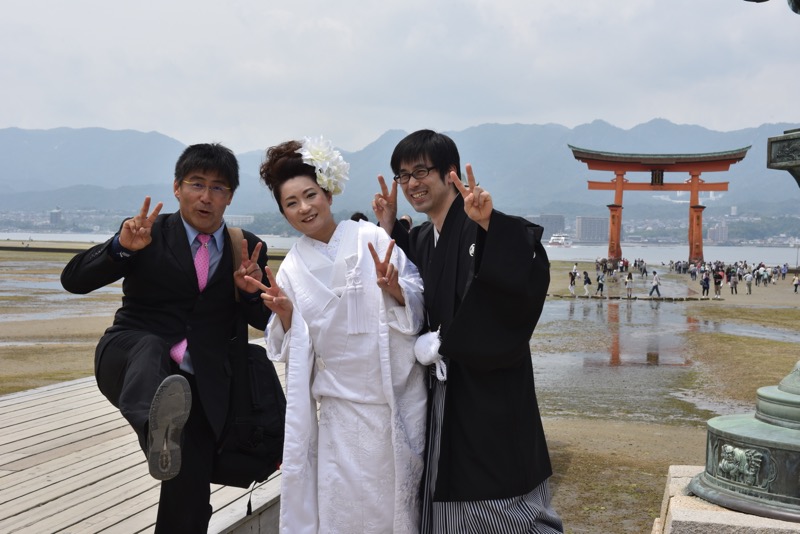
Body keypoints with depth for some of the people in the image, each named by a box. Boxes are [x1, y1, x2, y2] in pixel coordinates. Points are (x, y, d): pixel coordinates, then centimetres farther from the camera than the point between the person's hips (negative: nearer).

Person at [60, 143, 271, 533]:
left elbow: (264, 321, 11)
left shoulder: (248, 248, 9)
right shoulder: (148, 235, 1)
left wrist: (251, 292, -11)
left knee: (189, 500, 0)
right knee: (150, 347, -39)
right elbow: (73, 280, -6)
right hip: (130, 359, -2)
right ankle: (157, 430, -68)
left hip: (202, 387, 3)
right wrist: (121, 247, -24)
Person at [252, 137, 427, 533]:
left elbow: (421, 299, -1)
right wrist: (285, 314, -13)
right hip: (345, 408, 1)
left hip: (401, 397, -1)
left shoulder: (371, 239, -3)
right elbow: (294, 349, 5)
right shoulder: (292, 270, 4)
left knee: (402, 494, 11)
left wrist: (394, 288, -21)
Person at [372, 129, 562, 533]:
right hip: (442, 391, 8)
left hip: (491, 393, -8)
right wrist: (388, 229, 8)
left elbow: (532, 276, -28)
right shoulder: (417, 241, 10)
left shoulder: (480, 229, -14)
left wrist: (489, 225, -42)